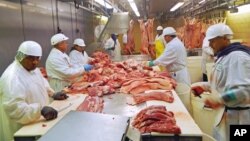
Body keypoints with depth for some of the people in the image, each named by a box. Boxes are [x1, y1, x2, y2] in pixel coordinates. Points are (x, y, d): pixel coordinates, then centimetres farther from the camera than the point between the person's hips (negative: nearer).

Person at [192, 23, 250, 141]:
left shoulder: (237, 57, -21)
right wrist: (205, 86, 8)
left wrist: (220, 100, -34)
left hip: (236, 115, -9)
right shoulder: (224, 56, 10)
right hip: (225, 112, 9)